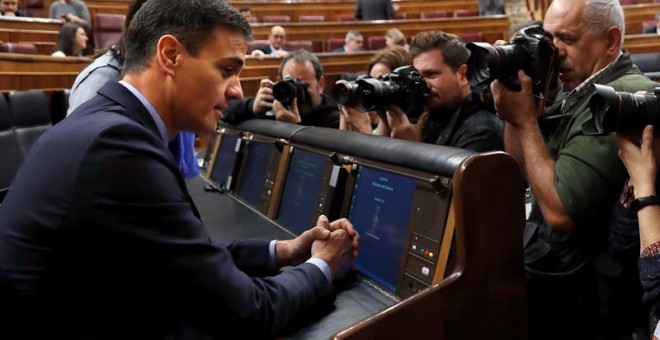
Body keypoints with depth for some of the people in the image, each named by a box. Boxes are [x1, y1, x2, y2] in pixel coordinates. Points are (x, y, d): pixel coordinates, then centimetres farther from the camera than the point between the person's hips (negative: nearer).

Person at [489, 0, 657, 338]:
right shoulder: (576, 91, 8)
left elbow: (560, 212, -25)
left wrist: (526, 120, -17)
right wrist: (512, 112, -3)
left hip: (571, 290, -8)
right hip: (545, 262, 8)